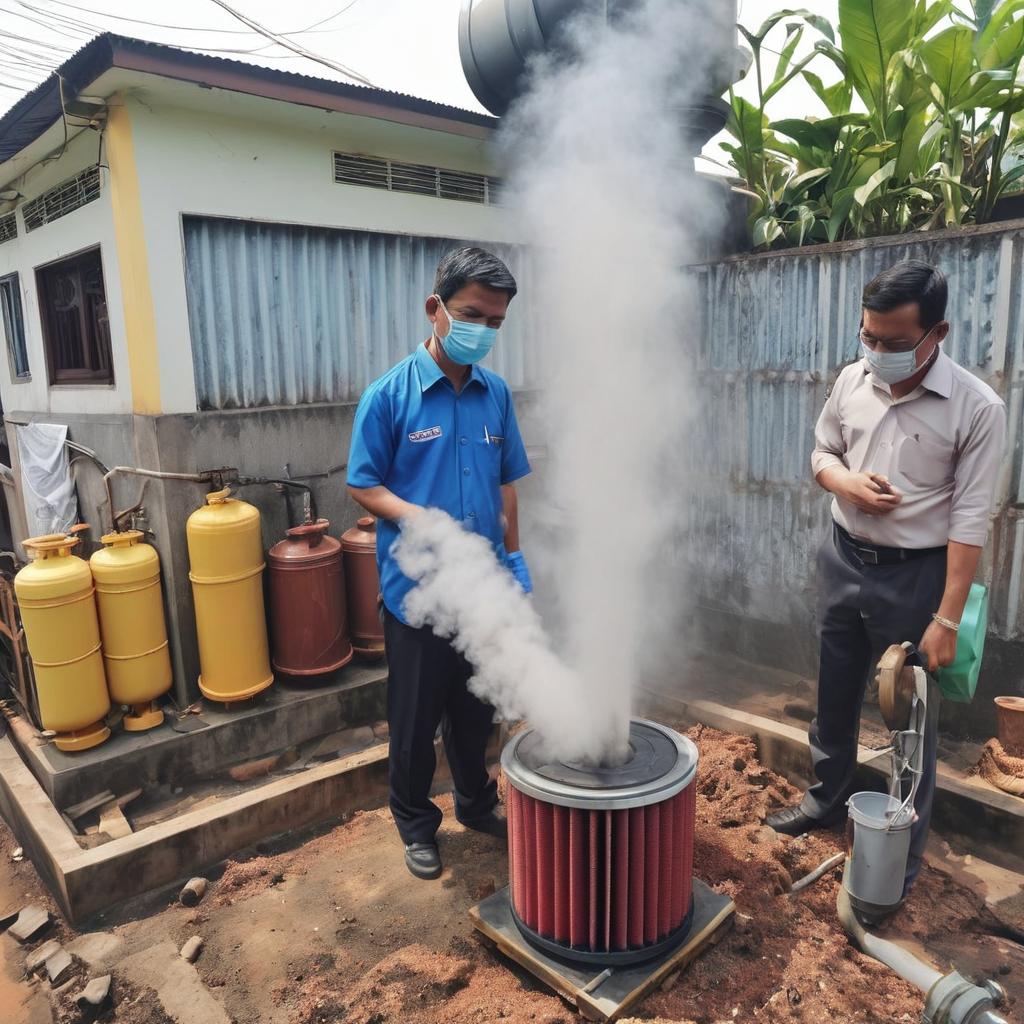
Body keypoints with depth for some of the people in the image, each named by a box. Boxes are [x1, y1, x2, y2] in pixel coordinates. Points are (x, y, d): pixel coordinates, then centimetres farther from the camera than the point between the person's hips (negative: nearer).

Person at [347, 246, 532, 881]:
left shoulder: (496, 393, 3)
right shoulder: (390, 394, -10)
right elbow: (364, 484, -7)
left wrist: (514, 559, 9)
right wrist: (417, 518, -24)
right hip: (417, 590, -4)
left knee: (477, 709, 20)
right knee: (416, 717, 12)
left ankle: (478, 805, 43)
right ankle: (417, 823, 34)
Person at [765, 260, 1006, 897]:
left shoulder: (977, 408, -17)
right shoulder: (853, 380, -3)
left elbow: (970, 520, -16)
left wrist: (947, 618, -18)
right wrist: (845, 482, -13)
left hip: (915, 576, -4)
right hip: (844, 560, 5)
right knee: (835, 696, 19)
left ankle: (905, 851, 28)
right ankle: (826, 801, 41)